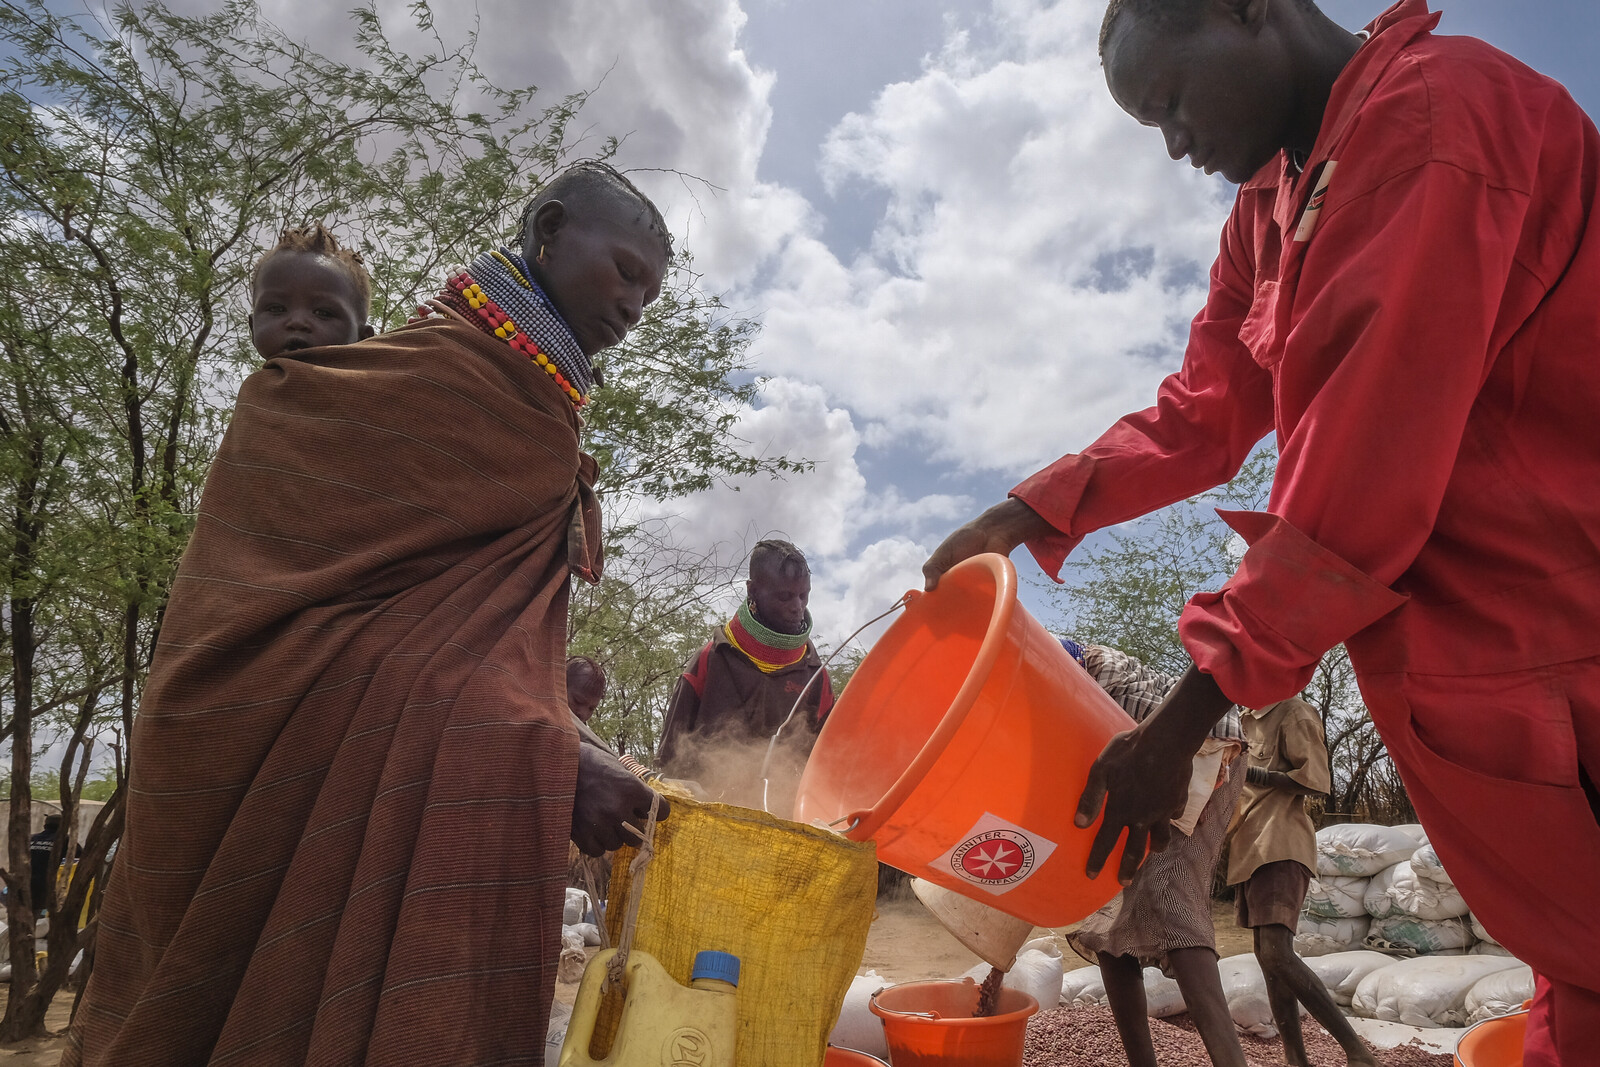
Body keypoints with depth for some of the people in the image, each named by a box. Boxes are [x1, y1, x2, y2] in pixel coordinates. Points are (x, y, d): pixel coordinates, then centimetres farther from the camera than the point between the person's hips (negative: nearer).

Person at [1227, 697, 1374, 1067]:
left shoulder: (1294, 714, -4)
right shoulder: (1249, 721, 21)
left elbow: (1316, 781, -12)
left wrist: (1249, 773, -16)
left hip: (1280, 846, -9)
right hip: (1252, 848, 9)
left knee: (1277, 954, -20)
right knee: (1267, 955, 7)